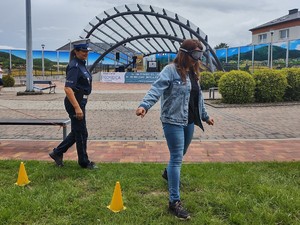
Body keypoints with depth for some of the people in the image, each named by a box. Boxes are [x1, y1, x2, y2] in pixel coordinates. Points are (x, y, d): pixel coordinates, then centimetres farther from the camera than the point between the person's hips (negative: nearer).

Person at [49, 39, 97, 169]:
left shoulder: (81, 65, 12)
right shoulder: (74, 66, -17)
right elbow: (68, 88, -24)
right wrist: (77, 107, -27)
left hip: (80, 102, 10)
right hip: (75, 103, -10)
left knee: (77, 132, 18)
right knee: (81, 133, 3)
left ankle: (57, 153, 30)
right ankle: (84, 162, 18)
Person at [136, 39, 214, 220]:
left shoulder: (193, 73, 13)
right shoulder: (171, 70, -13)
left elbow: (198, 97, 24)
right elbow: (157, 89, -27)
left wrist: (205, 116, 33)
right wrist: (144, 105, -44)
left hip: (189, 122, 8)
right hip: (173, 121, -8)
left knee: (180, 154, 24)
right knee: (176, 158, -7)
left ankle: (169, 174, 54)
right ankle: (174, 201, 0)